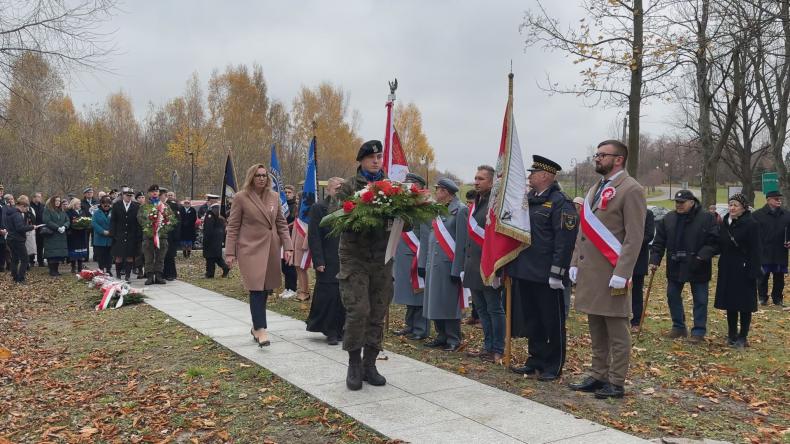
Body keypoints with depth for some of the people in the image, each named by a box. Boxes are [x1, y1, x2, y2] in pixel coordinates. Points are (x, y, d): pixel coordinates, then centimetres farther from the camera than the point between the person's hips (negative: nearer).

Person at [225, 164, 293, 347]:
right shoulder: (241, 197, -2)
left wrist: (287, 246, 4)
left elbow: (281, 223, 14)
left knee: (265, 289, 8)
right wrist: (230, 252, -5)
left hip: (271, 249, 5)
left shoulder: (274, 196, 10)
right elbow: (233, 227, -1)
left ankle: (256, 325, 23)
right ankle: (261, 330, -9)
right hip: (251, 249, -4)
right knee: (257, 289, -11)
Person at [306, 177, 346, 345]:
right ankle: (330, 332, 10)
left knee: (343, 297, 6)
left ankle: (340, 330, 18)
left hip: (345, 261, 4)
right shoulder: (318, 208, -1)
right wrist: (318, 261, -12)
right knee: (328, 296, -2)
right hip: (327, 263, -4)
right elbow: (314, 237, -6)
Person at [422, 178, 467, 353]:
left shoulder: (460, 210, -9)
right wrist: (428, 262, 9)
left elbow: (461, 241, -14)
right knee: (435, 303, 12)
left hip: (449, 265, -8)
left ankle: (453, 340, 10)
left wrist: (457, 269, -18)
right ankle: (442, 336, 23)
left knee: (449, 304, -1)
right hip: (434, 264, 8)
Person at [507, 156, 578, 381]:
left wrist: (557, 273, -20)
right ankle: (536, 360, 29)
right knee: (531, 320, 16)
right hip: (524, 272, 8)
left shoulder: (560, 202, -12)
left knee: (552, 322, 5)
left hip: (546, 276, -8)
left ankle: (553, 366, 16)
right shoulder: (527, 199, 13)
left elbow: (565, 240, -18)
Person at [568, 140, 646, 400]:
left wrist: (621, 273, -19)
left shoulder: (631, 189, -8)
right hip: (588, 272, 8)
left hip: (611, 274, -8)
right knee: (596, 329, 14)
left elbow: (634, 237, -14)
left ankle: (616, 383, 10)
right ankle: (598, 376, 24)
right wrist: (575, 263, 13)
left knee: (616, 331, 2)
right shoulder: (595, 189, 17)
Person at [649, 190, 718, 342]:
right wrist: (655, 260, -4)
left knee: (700, 300, 5)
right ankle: (679, 326, 25)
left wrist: (701, 257, -22)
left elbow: (713, 241, -11)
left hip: (697, 268, -4)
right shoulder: (668, 219, 3)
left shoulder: (707, 218, -8)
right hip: (675, 266, 4)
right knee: (673, 296, 11)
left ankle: (699, 331, 15)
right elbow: (659, 242, 4)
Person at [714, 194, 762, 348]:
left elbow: (755, 250, -14)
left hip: (743, 271, -6)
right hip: (727, 270, 6)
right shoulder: (725, 223, 8)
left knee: (744, 305, 2)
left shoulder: (751, 224, -11)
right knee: (730, 303, 12)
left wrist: (753, 271, -18)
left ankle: (742, 337, 11)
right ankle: (732, 334, 23)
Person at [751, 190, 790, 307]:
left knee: (779, 277, 10)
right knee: (763, 276, 3)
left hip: (780, 253, 4)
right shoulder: (757, 215, -4)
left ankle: (777, 298, 22)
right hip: (764, 253, -3)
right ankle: (762, 298, 15)